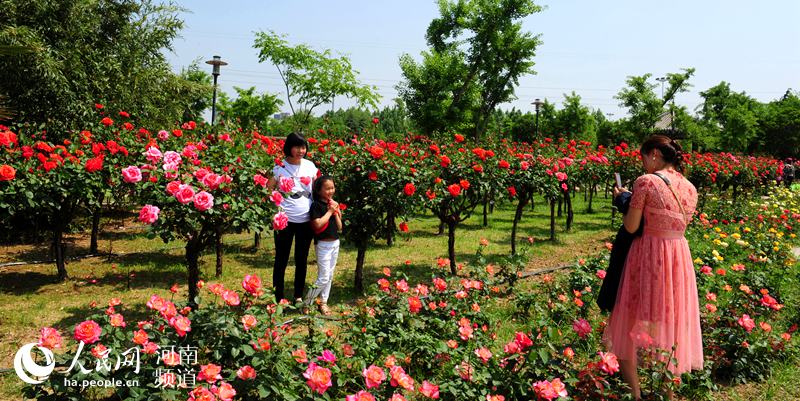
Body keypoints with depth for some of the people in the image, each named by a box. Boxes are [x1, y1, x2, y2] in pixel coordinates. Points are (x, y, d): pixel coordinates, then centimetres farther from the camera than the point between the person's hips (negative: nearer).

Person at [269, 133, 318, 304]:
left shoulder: (310, 166, 3)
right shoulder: (280, 167, -6)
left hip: (306, 220, 3)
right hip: (284, 220, -3)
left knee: (302, 260, 13)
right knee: (281, 260, 6)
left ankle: (299, 296, 26)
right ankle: (279, 298, 16)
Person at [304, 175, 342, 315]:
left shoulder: (334, 204, 10)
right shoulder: (316, 205, -11)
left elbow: (340, 227, 8)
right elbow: (318, 224, -24)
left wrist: (336, 212, -5)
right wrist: (329, 211, -15)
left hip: (335, 243, 7)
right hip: (323, 244, -7)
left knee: (329, 276, 12)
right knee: (323, 278, -7)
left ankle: (323, 302, 23)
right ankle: (306, 302, 4)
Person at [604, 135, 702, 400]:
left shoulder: (645, 182, -12)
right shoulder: (690, 188, 6)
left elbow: (631, 227, -10)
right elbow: (678, 224, 14)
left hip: (649, 257, -5)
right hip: (680, 258, 6)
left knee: (635, 326, 9)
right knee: (671, 328, 16)